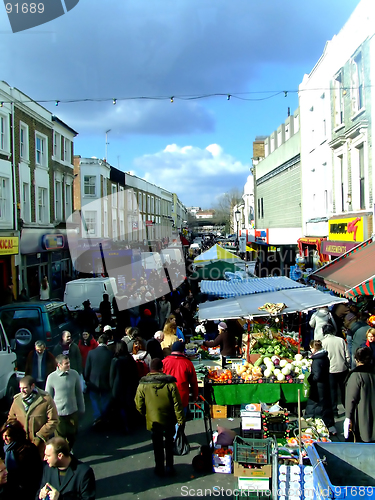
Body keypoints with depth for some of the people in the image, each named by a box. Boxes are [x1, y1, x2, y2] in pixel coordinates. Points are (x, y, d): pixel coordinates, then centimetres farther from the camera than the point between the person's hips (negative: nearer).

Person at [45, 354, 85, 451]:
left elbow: (79, 393, 4)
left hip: (73, 411, 3)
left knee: (72, 434, 17)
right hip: (58, 413, -2)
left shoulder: (74, 374, -8)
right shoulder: (52, 377, -13)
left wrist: (81, 408, 9)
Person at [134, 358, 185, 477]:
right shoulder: (169, 383, -13)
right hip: (169, 420, 0)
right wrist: (180, 419, -2)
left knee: (157, 445, 15)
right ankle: (169, 467, 22)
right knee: (169, 444, 17)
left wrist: (145, 414, 15)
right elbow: (177, 403, -11)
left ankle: (159, 468, 22)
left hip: (153, 420, 0)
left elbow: (139, 405, -4)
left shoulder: (142, 384, -11)